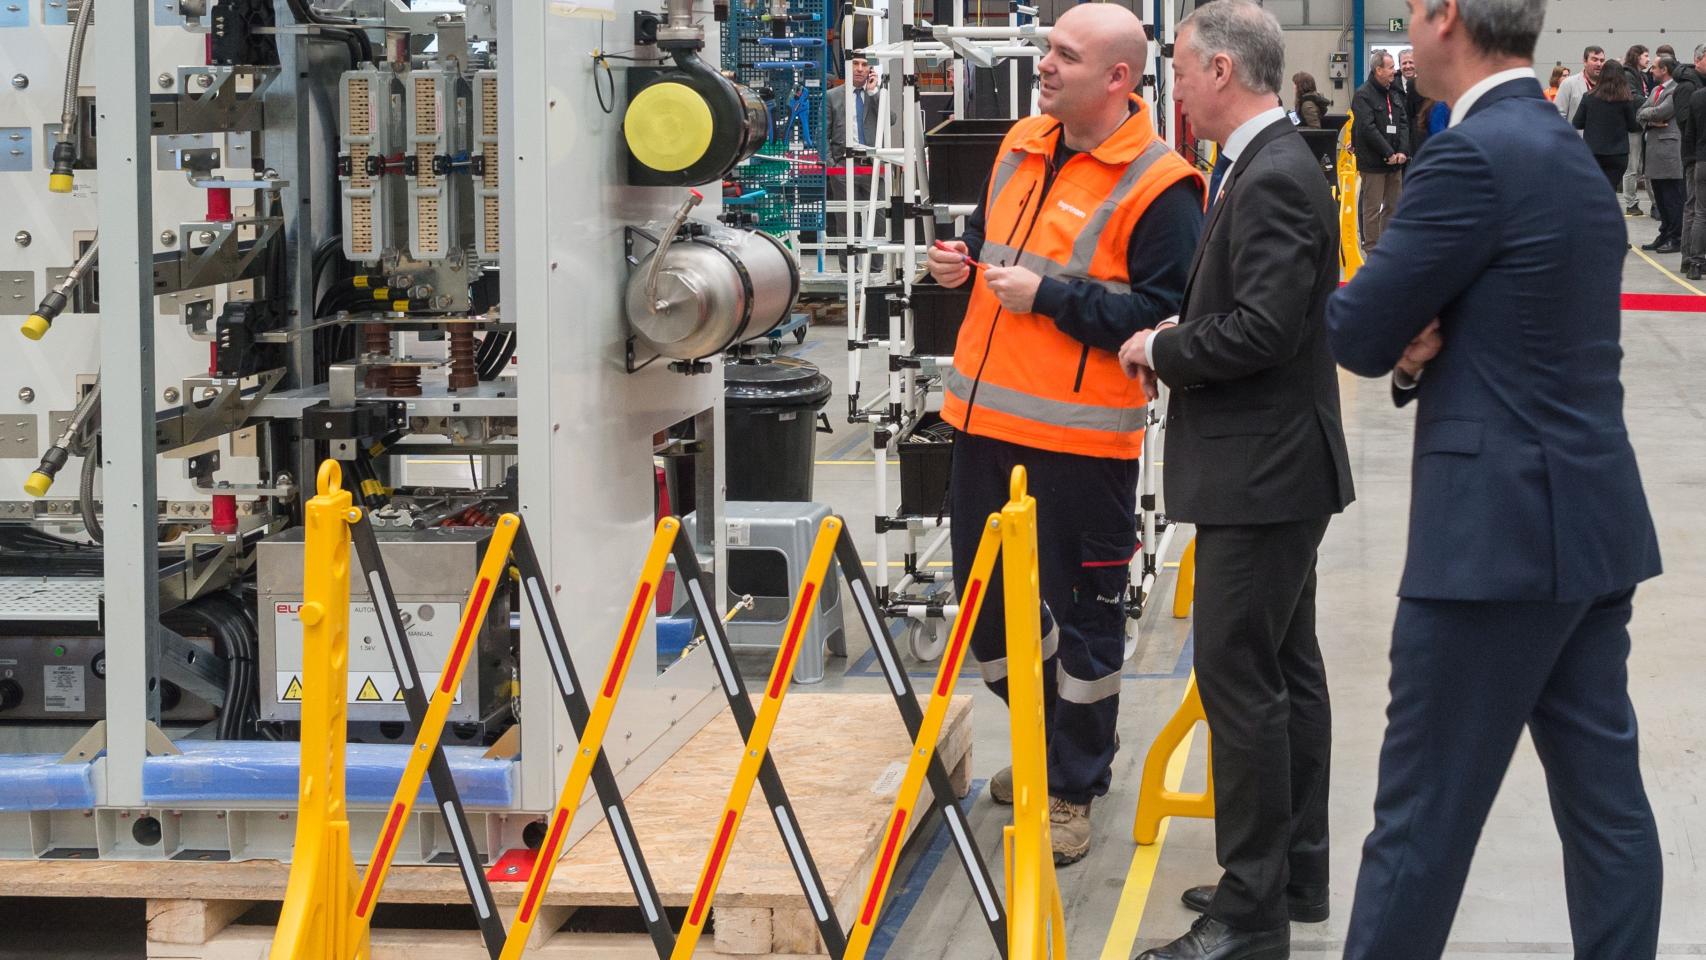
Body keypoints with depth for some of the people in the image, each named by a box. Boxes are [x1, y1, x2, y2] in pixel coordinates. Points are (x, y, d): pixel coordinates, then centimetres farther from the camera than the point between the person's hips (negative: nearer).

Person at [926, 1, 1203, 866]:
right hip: (987, 421, 8)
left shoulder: (1157, 188, -14)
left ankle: (1073, 787, 18)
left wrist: (1050, 295, -21)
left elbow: (1167, 313, -20)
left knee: (1082, 614, 4)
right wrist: (963, 261, 5)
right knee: (985, 598, 16)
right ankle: (1051, 744, 37)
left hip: (1080, 438, -8)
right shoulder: (1023, 147, 10)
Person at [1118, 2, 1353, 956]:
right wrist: (1178, 338, 7)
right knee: (1287, 671, 16)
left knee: (1241, 680, -7)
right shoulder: (1271, 164, 12)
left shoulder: (1273, 178, -20)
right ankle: (1296, 874, 26)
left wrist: (1161, 350, -12)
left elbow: (1262, 329, -26)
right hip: (1273, 463, 11)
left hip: (1261, 473, -11)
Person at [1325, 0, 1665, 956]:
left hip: (1503, 527, -9)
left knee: (1424, 811, -1)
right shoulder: (1569, 151, 14)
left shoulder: (1475, 156, -16)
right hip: (1589, 518, 9)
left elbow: (1358, 334, -12)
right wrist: (1425, 345, -1)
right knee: (1605, 798, 10)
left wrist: (1398, 337, 10)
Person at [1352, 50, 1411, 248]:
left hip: (1395, 160, 7)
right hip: (1373, 162, -7)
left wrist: (1403, 151, -5)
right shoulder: (1363, 95, -9)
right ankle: (1371, 247, 1)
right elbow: (1368, 129, -17)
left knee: (1393, 206, 10)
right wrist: (1389, 154, -17)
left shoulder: (1395, 94, 14)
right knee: (1372, 208, -4)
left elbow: (1403, 124, 11)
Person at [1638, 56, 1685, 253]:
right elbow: (1640, 113, 13)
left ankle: (1676, 239, -2)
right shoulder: (1655, 90, 19)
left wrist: (1646, 113, 0)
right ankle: (1665, 236, 20)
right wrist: (1652, 120, -7)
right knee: (1660, 198, 13)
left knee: (1673, 198, -5)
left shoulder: (1676, 91, -10)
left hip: (1670, 149, -9)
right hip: (1654, 149, 9)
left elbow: (1660, 112, -19)